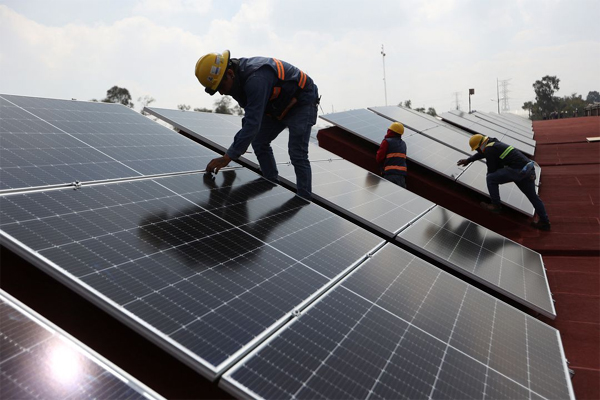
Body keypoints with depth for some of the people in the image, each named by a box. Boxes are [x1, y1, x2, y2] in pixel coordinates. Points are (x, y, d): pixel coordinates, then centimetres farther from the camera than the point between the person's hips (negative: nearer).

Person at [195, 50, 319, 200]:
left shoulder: (256, 79, -37)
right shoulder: (239, 79, -7)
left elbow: (253, 123, -41)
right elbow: (250, 117, 4)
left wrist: (228, 157, -40)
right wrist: (239, 145, 1)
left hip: (302, 101, -9)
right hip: (279, 105, 9)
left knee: (297, 154, -15)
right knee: (259, 143, 7)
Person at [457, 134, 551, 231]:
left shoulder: (489, 149, -9)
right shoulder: (494, 144, 20)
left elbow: (492, 169, -5)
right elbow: (482, 153, 39)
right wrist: (468, 160, 48)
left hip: (518, 170, -10)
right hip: (528, 169, 10)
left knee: (490, 178, -6)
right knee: (533, 196, 18)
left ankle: (496, 205, 1)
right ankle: (544, 222, 26)